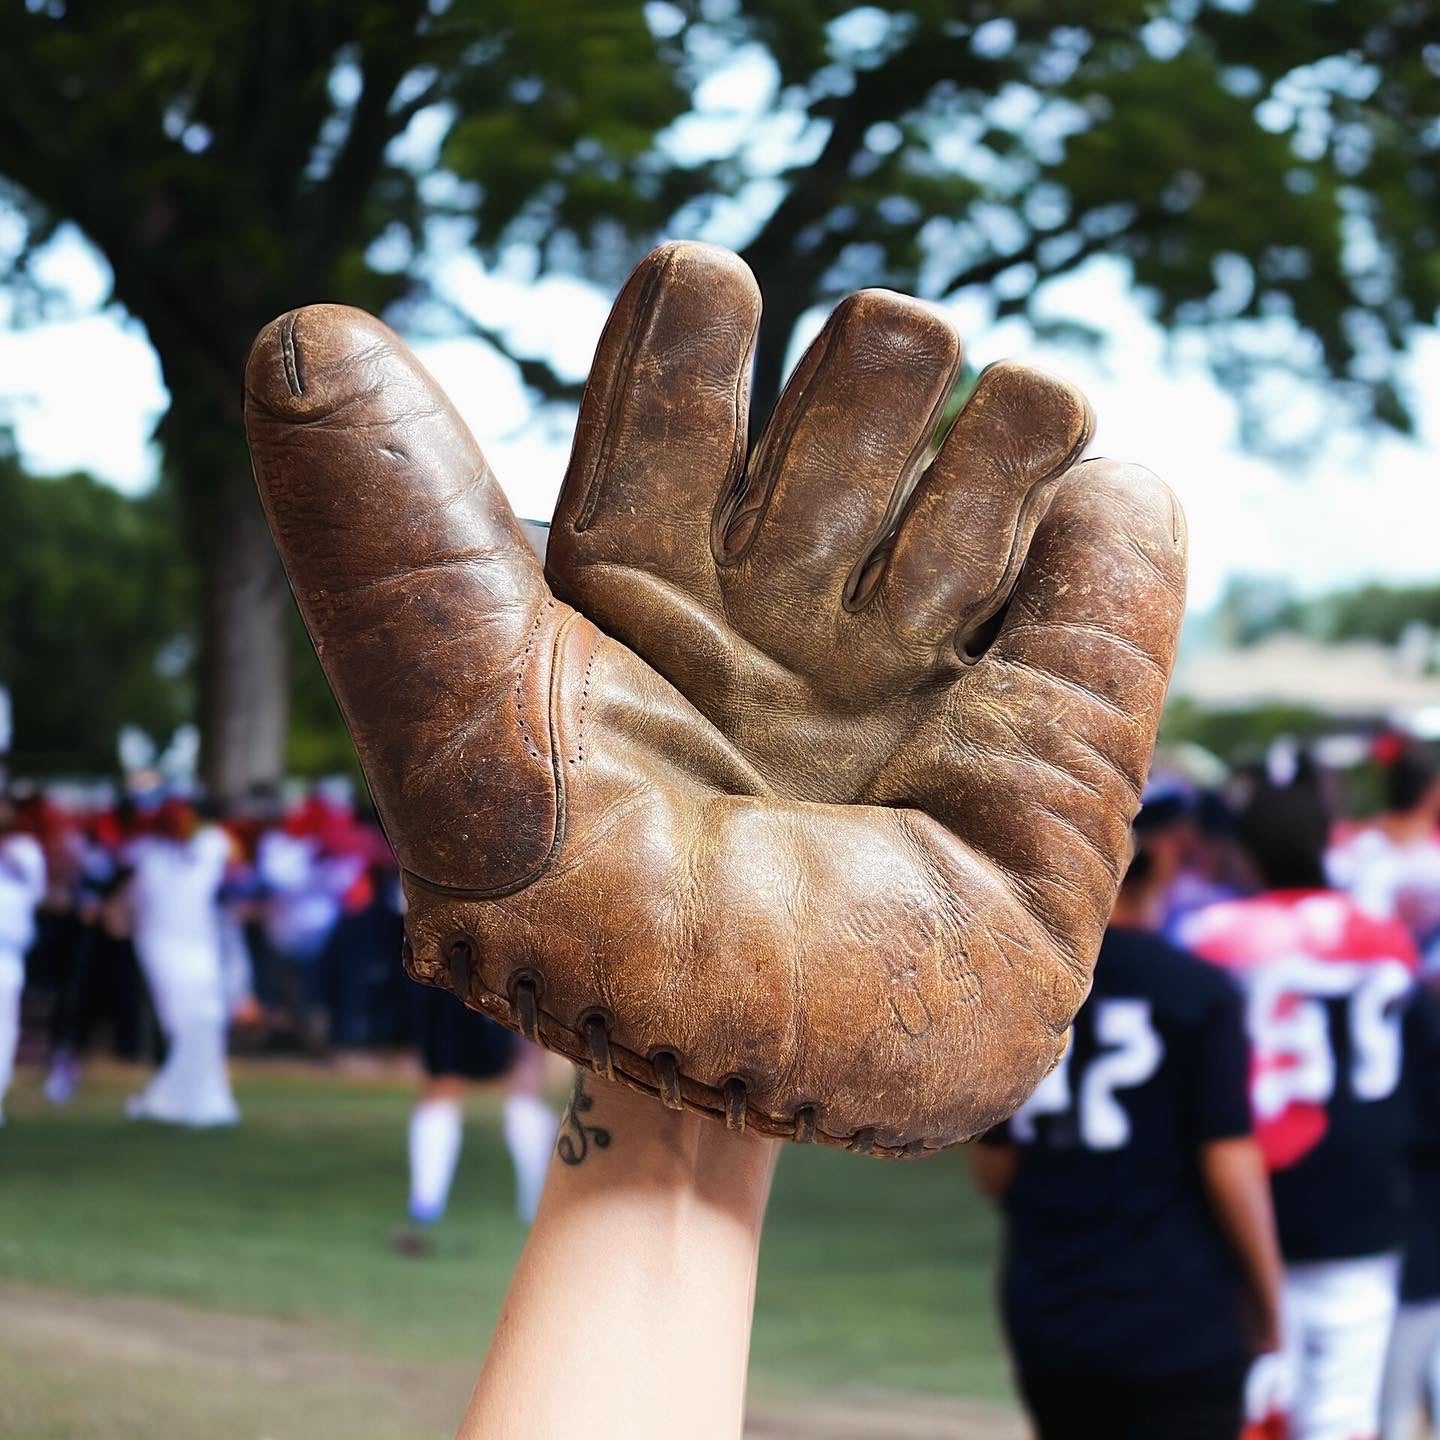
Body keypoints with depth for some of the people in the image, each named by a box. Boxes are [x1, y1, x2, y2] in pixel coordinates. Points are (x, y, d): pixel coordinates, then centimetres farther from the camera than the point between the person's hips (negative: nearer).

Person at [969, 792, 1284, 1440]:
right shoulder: (1197, 991, -11)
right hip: (1178, 1325, -4)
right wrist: (1268, 1304, 0)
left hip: (1045, 1322, 5)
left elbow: (992, 1169, 6)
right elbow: (1231, 1165, -12)